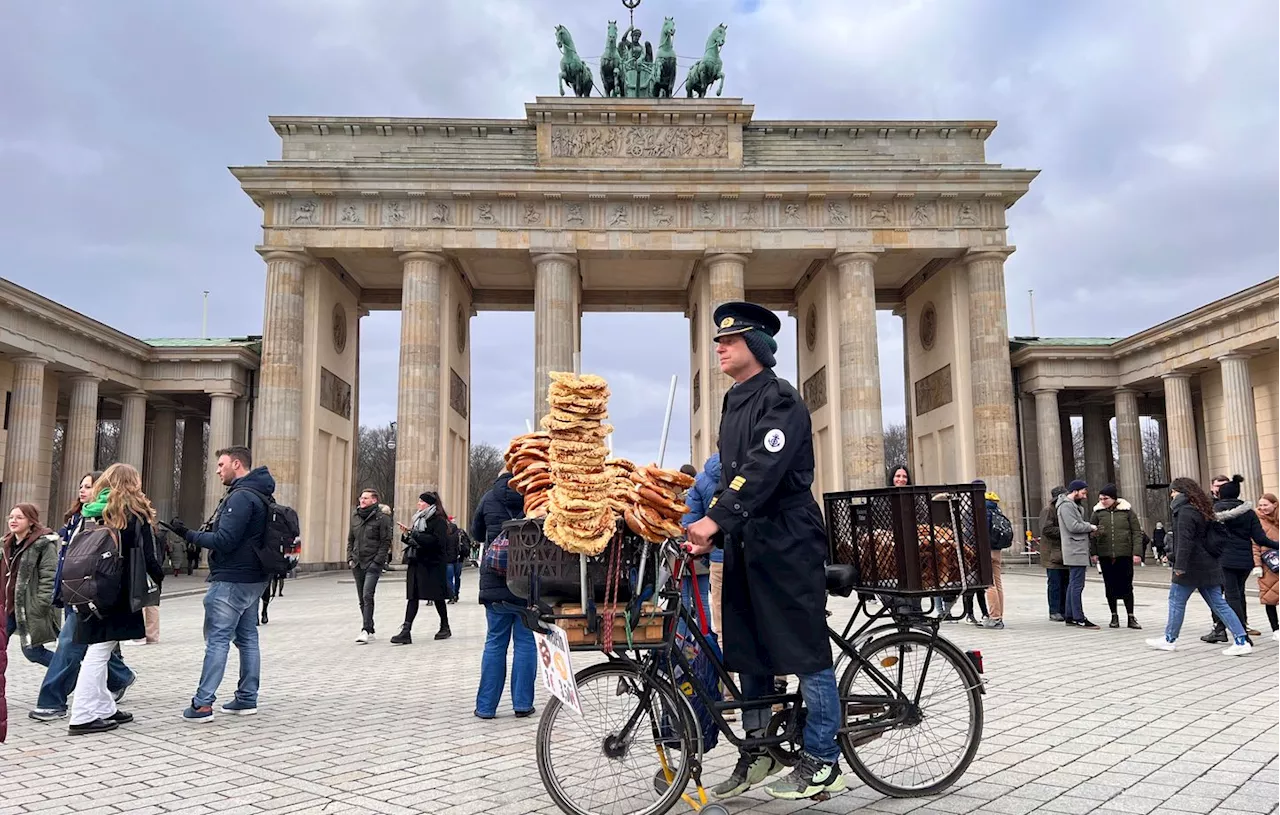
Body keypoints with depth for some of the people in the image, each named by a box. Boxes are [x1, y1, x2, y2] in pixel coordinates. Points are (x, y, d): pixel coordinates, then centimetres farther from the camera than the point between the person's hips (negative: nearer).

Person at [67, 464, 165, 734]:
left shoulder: (93, 512, 10)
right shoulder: (135, 514, -7)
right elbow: (146, 557, -10)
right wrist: (159, 577, 6)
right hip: (118, 593, -6)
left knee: (98, 651, 13)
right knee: (99, 652, -4)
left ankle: (104, 708, 22)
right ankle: (83, 717, -2)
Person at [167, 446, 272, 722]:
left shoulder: (241, 496, -17)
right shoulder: (260, 494, 14)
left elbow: (224, 541, -20)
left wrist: (189, 534, -12)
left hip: (231, 580, -10)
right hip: (253, 578, 10)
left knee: (217, 639, -5)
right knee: (247, 637, 12)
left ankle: (203, 704, -2)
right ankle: (247, 699, 17)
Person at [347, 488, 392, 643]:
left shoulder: (382, 517, -6)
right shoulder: (355, 516, 12)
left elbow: (386, 542, -8)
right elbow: (350, 539, 18)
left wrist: (377, 561, -14)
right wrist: (350, 558, 7)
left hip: (373, 563, -6)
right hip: (357, 563, 6)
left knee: (367, 596, -16)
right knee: (362, 599, 10)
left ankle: (366, 630, -16)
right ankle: (370, 630, 18)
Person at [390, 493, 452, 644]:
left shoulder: (438, 521, -9)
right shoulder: (418, 519, 16)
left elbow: (437, 541, -22)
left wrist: (415, 534, -22)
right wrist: (407, 534, -1)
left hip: (433, 565, -7)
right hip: (416, 563, 7)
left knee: (437, 597, 5)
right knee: (413, 597, -1)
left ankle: (445, 627, 23)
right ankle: (406, 631, -6)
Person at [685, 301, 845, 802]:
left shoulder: (780, 399, -10)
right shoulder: (734, 404, 17)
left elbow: (764, 468, -23)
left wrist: (716, 520, -30)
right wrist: (711, 535, 7)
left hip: (787, 542, -9)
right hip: (745, 543, 9)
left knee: (804, 650, -1)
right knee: (748, 651, 13)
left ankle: (822, 763, 11)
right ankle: (757, 751, 26)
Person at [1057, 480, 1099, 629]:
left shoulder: (1073, 505, 21)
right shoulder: (1066, 505, -13)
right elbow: (1073, 526, -22)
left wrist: (1088, 529, 2)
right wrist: (1090, 527, -8)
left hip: (1078, 551, 11)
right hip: (1075, 551, -11)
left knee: (1073, 584, 12)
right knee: (1077, 585, -9)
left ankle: (1070, 617, 17)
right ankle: (1079, 618, -8)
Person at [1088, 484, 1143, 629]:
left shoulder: (1127, 511, 1)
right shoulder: (1098, 512, 3)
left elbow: (1137, 532, 1)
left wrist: (1137, 552, -7)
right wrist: (1093, 552, -2)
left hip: (1125, 555, -1)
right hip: (1105, 556, 1)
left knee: (1127, 586, 3)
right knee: (1110, 587, 8)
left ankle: (1131, 617, 13)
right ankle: (1114, 617, 19)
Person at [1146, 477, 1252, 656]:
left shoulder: (1185, 512, -15)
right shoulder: (1201, 510, 15)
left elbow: (1185, 541, -21)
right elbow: (1206, 538, 20)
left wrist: (1180, 565, -21)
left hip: (1192, 566, -9)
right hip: (1208, 565, 9)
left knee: (1176, 600, 3)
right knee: (1218, 603, 9)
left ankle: (1170, 639, 12)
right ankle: (1241, 640, 4)